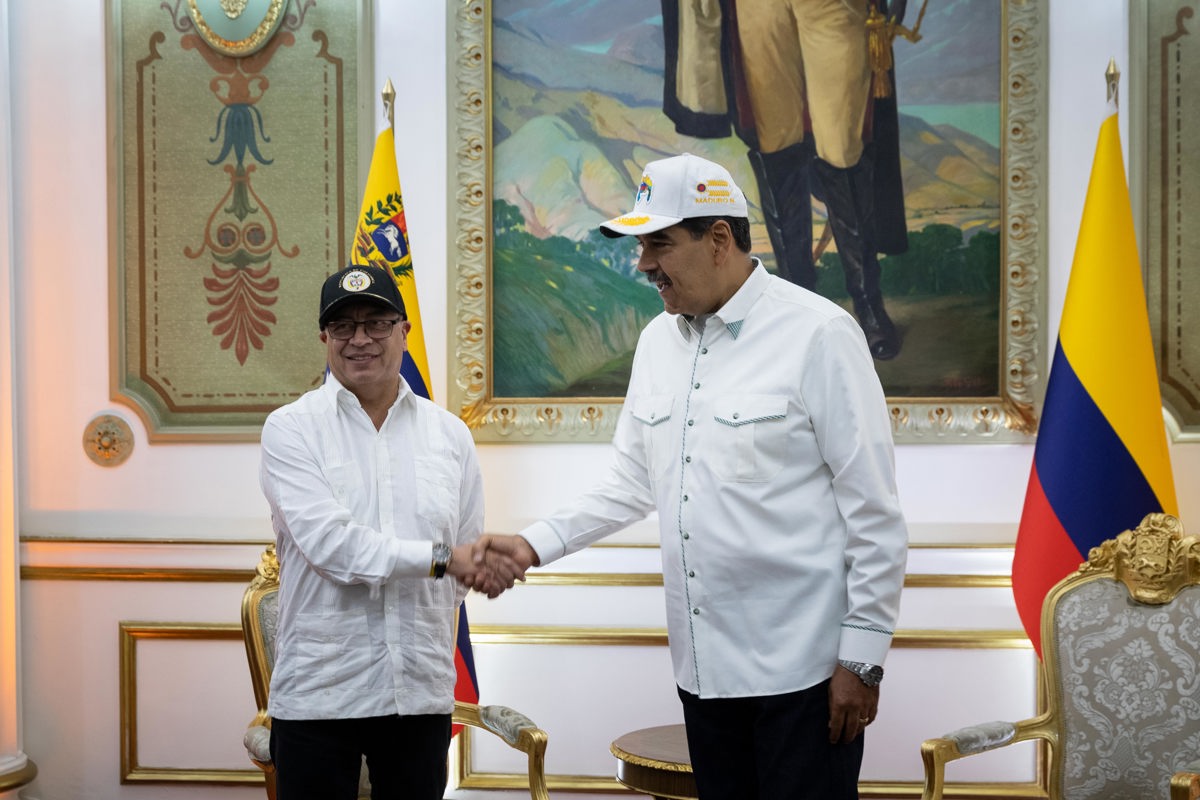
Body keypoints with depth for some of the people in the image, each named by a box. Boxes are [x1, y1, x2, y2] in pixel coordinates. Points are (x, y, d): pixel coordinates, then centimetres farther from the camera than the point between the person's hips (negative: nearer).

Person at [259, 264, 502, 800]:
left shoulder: (449, 433, 8)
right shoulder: (291, 429, -2)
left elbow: (468, 568, 11)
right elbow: (329, 544, -15)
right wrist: (439, 558, -14)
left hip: (421, 694, 3)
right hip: (318, 693, -3)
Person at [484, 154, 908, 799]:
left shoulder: (818, 333, -11)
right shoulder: (657, 341, 10)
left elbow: (874, 512, -11)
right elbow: (632, 485, 18)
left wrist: (862, 660, -12)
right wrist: (536, 545, 6)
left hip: (802, 666, -6)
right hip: (703, 664, 6)